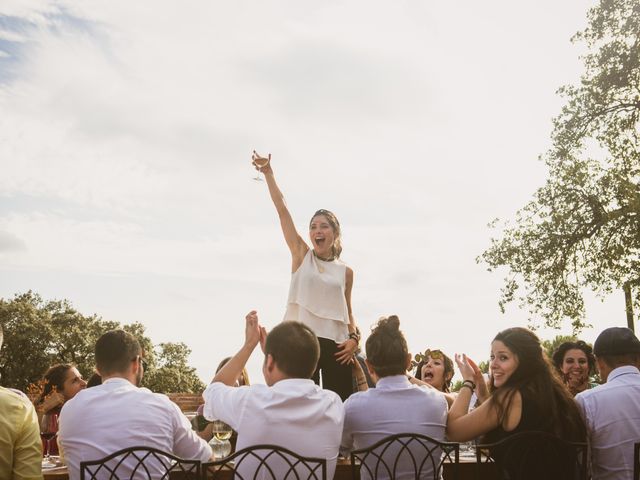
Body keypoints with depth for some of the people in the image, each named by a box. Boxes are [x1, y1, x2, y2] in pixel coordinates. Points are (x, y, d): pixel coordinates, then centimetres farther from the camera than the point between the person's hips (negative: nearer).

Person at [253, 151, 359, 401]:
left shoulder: (345, 271, 10)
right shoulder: (301, 255, 6)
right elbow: (282, 211, -1)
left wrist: (354, 337, -1)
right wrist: (268, 173, -7)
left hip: (335, 344, 2)